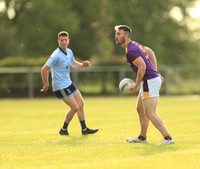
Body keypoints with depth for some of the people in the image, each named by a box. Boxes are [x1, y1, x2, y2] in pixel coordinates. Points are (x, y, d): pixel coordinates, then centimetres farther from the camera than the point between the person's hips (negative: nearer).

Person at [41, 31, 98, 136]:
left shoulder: (69, 52, 5)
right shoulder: (56, 55, -21)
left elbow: (73, 64, 24)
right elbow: (44, 69, -19)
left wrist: (83, 65, 5)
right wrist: (46, 85, -13)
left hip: (68, 83, 9)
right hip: (60, 87, -9)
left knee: (81, 104, 10)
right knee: (75, 107, -8)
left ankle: (84, 129, 21)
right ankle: (64, 129, 9)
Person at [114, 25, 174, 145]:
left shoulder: (130, 50, -18)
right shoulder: (134, 44, 14)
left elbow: (142, 67, -24)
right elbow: (150, 52, 24)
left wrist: (136, 85, -16)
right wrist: (155, 72, 23)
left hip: (150, 81, -11)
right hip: (152, 79, 11)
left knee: (150, 114, -10)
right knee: (140, 110, 20)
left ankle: (168, 138, -10)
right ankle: (142, 137, 32)